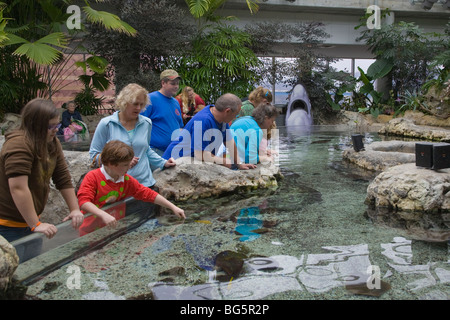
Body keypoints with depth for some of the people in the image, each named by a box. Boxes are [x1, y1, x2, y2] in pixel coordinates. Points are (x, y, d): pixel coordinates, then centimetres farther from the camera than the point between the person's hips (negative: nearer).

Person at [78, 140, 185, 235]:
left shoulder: (127, 180, 4)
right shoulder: (93, 177, -11)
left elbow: (149, 194, 5)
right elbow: (83, 201, -23)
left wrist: (173, 207, -1)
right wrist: (104, 215, -37)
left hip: (114, 227, 4)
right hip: (90, 231, -4)